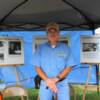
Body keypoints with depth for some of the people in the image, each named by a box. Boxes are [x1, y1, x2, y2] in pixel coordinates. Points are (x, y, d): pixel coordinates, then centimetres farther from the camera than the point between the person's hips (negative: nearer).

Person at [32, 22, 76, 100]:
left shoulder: (66, 48, 3)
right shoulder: (40, 48, 4)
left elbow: (69, 67, 0)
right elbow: (37, 67, 2)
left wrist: (57, 78, -13)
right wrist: (47, 80, -12)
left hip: (62, 84, 0)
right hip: (45, 84, 1)